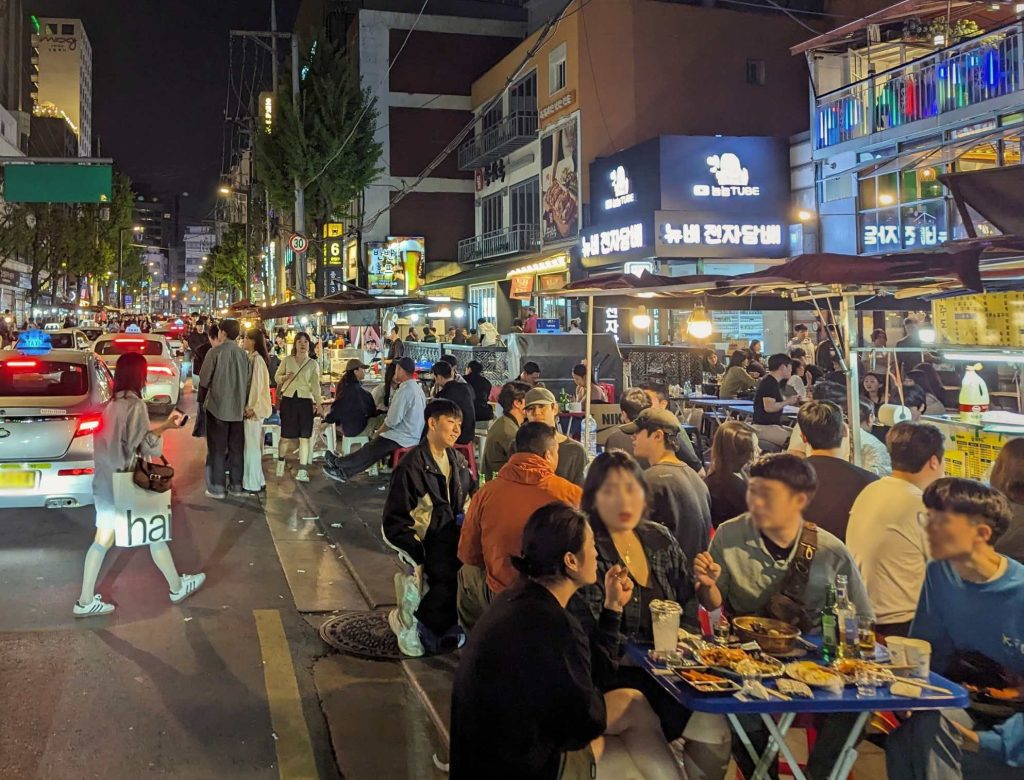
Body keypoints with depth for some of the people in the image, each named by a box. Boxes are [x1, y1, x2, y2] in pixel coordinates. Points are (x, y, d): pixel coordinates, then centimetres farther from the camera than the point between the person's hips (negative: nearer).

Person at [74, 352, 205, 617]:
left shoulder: (113, 404, 7)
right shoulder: (135, 405, -18)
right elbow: (146, 446, -18)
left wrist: (164, 426, 16)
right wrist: (165, 429, -1)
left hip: (106, 482, 8)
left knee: (102, 540, 13)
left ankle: (85, 602, 17)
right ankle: (177, 587, 24)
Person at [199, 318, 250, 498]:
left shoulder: (215, 352, -12)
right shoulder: (243, 354, -1)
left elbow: (203, 380, -8)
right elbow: (247, 381, 4)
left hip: (218, 406, -4)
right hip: (238, 407, 4)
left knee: (217, 448, 4)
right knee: (237, 448, 11)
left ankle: (217, 488, 7)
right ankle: (236, 486, 16)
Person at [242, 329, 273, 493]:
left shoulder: (257, 360, -16)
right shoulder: (250, 358, 9)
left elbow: (258, 385, -18)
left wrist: (252, 408, -17)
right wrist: (250, 407, 13)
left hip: (253, 408, -9)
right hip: (249, 406, 9)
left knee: (252, 446, -1)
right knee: (252, 445, 15)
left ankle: (253, 484, 7)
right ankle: (257, 480, 23)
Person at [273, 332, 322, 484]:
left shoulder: (313, 364, 4)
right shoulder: (286, 360, 4)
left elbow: (315, 385, 1)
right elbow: (277, 377, 12)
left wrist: (319, 403, -9)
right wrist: (284, 377, -11)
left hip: (305, 401, 0)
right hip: (288, 399, 0)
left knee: (304, 437, -2)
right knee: (286, 436, 5)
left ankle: (302, 471, 2)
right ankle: (280, 463, 32)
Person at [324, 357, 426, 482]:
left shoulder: (404, 390, -20)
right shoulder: (417, 388, 11)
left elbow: (392, 420, -21)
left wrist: (377, 434, -4)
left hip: (402, 439, -9)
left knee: (368, 451, 4)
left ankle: (337, 463, 18)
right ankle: (344, 472, 15)